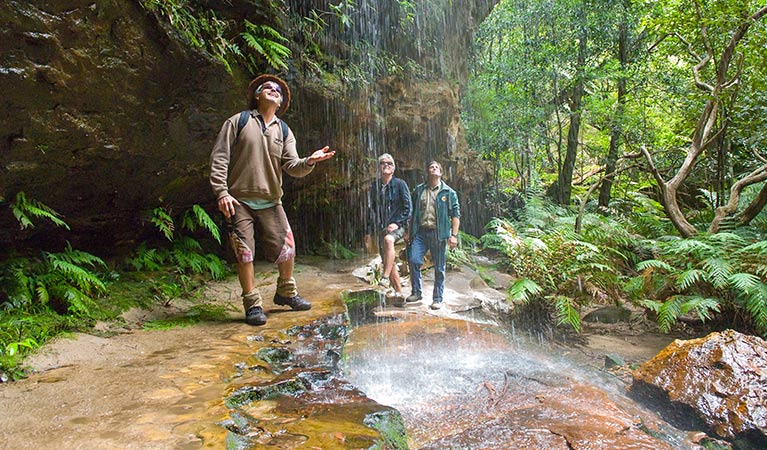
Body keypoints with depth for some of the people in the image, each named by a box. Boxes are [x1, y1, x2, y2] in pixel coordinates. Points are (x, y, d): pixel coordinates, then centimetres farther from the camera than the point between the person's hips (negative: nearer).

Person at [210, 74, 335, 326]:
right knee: (244, 254, -3)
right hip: (239, 201, -3)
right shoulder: (238, 122, 2)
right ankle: (253, 304, 11)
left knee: (286, 250, 4)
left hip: (270, 202, 3)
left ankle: (286, 293, 28)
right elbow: (219, 158, -3)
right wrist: (221, 192, -14)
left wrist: (309, 162, -21)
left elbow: (292, 167, 0)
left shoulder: (284, 132, 12)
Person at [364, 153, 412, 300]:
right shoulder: (374, 187, 12)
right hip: (381, 228, 5)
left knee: (388, 239, -38)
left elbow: (408, 207, -3)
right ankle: (399, 293, 13)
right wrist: (368, 232, 14)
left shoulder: (400, 184, 0)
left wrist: (397, 223, -15)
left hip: (398, 226, -5)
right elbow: (371, 210, 17)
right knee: (386, 262, 3)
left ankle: (385, 277, -38)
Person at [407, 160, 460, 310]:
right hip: (420, 232, 2)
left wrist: (454, 235, -8)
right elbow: (412, 213, 15)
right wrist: (409, 232, 12)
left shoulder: (448, 192, 5)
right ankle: (416, 292, 9)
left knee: (439, 268, 4)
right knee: (414, 260, -10)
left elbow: (455, 215, 1)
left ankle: (437, 299, 15)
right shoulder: (419, 190, 12)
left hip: (439, 233, -2)